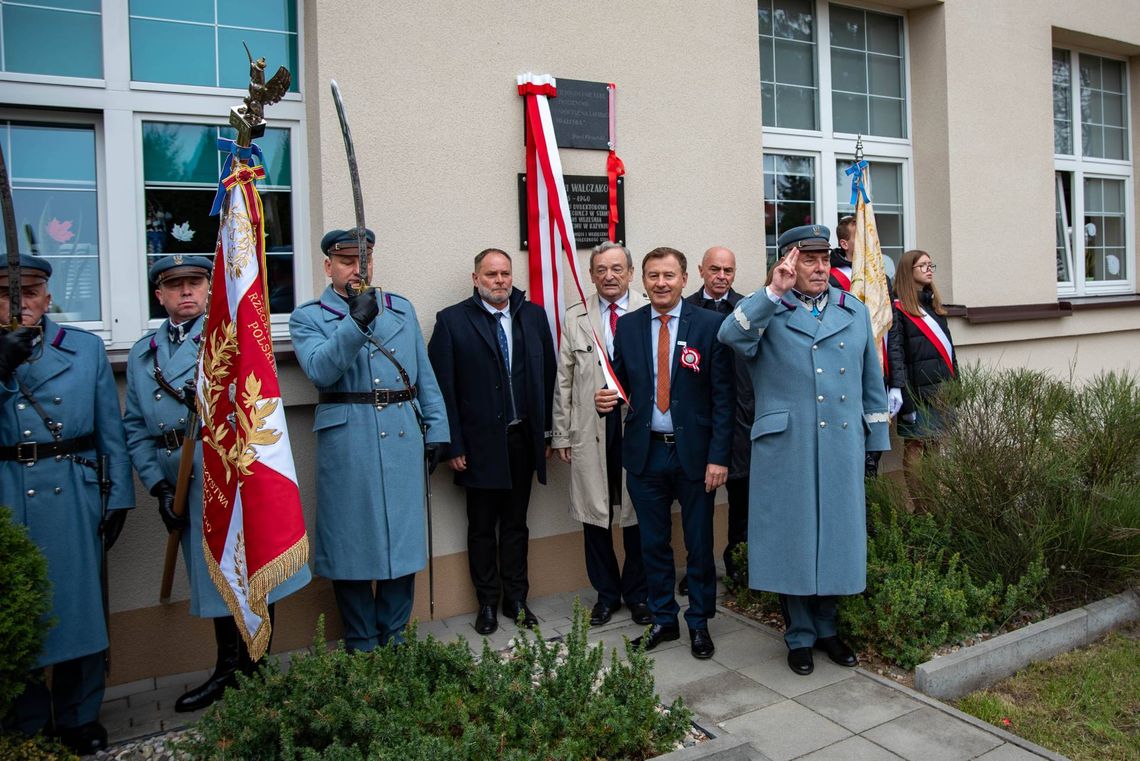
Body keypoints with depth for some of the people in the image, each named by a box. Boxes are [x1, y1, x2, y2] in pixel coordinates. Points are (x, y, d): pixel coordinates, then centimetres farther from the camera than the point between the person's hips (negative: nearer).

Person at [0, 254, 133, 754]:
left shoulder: (87, 348, 6)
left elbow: (110, 429, 6)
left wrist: (118, 497, 2)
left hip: (73, 492, 0)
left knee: (78, 599, 6)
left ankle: (79, 718, 22)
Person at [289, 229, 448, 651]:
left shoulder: (401, 309, 14)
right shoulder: (308, 317, 3)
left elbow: (425, 376, 13)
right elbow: (320, 369, -16)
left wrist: (436, 429, 7)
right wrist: (355, 323, -25)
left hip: (403, 437, 4)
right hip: (347, 441, -3)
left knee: (403, 537, 9)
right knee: (353, 541, 4)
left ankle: (394, 637, 25)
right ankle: (361, 645, 21)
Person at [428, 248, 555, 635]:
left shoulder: (534, 315, 4)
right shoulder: (452, 320, -5)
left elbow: (548, 376, 5)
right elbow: (442, 387, -7)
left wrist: (547, 433, 3)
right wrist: (453, 445, -10)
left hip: (523, 439, 3)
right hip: (480, 442, -3)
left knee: (515, 524, 14)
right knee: (482, 527, 11)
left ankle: (516, 598, 28)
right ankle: (487, 602, 26)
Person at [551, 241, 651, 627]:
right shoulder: (575, 318, 7)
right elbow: (563, 380, 8)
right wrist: (561, 434, 5)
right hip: (590, 429, 2)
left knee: (637, 514, 7)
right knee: (595, 515, 9)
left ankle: (637, 594, 27)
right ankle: (606, 593, 27)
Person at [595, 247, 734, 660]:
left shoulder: (709, 324, -5)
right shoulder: (627, 326, 4)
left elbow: (723, 395, -6)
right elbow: (621, 382, 10)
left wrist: (719, 455, -11)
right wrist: (605, 399, -13)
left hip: (694, 453, -2)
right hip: (646, 452, 3)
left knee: (699, 544, 10)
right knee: (653, 543, 13)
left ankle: (699, 623, 28)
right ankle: (663, 620, 30)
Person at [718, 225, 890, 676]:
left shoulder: (855, 311, 13)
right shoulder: (768, 312, 2)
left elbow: (872, 382, 16)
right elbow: (731, 335, -21)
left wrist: (876, 440, 13)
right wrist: (774, 292, -23)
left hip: (843, 448, 3)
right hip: (785, 449, -3)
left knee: (837, 535, 11)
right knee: (792, 538, 5)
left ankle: (826, 627, 31)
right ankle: (800, 636, 23)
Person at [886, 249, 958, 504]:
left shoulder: (934, 304, 19)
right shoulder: (899, 308, -5)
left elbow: (947, 345, 21)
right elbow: (895, 351, -13)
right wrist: (898, 389, -21)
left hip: (942, 386, 7)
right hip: (918, 388, -7)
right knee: (915, 444, -4)